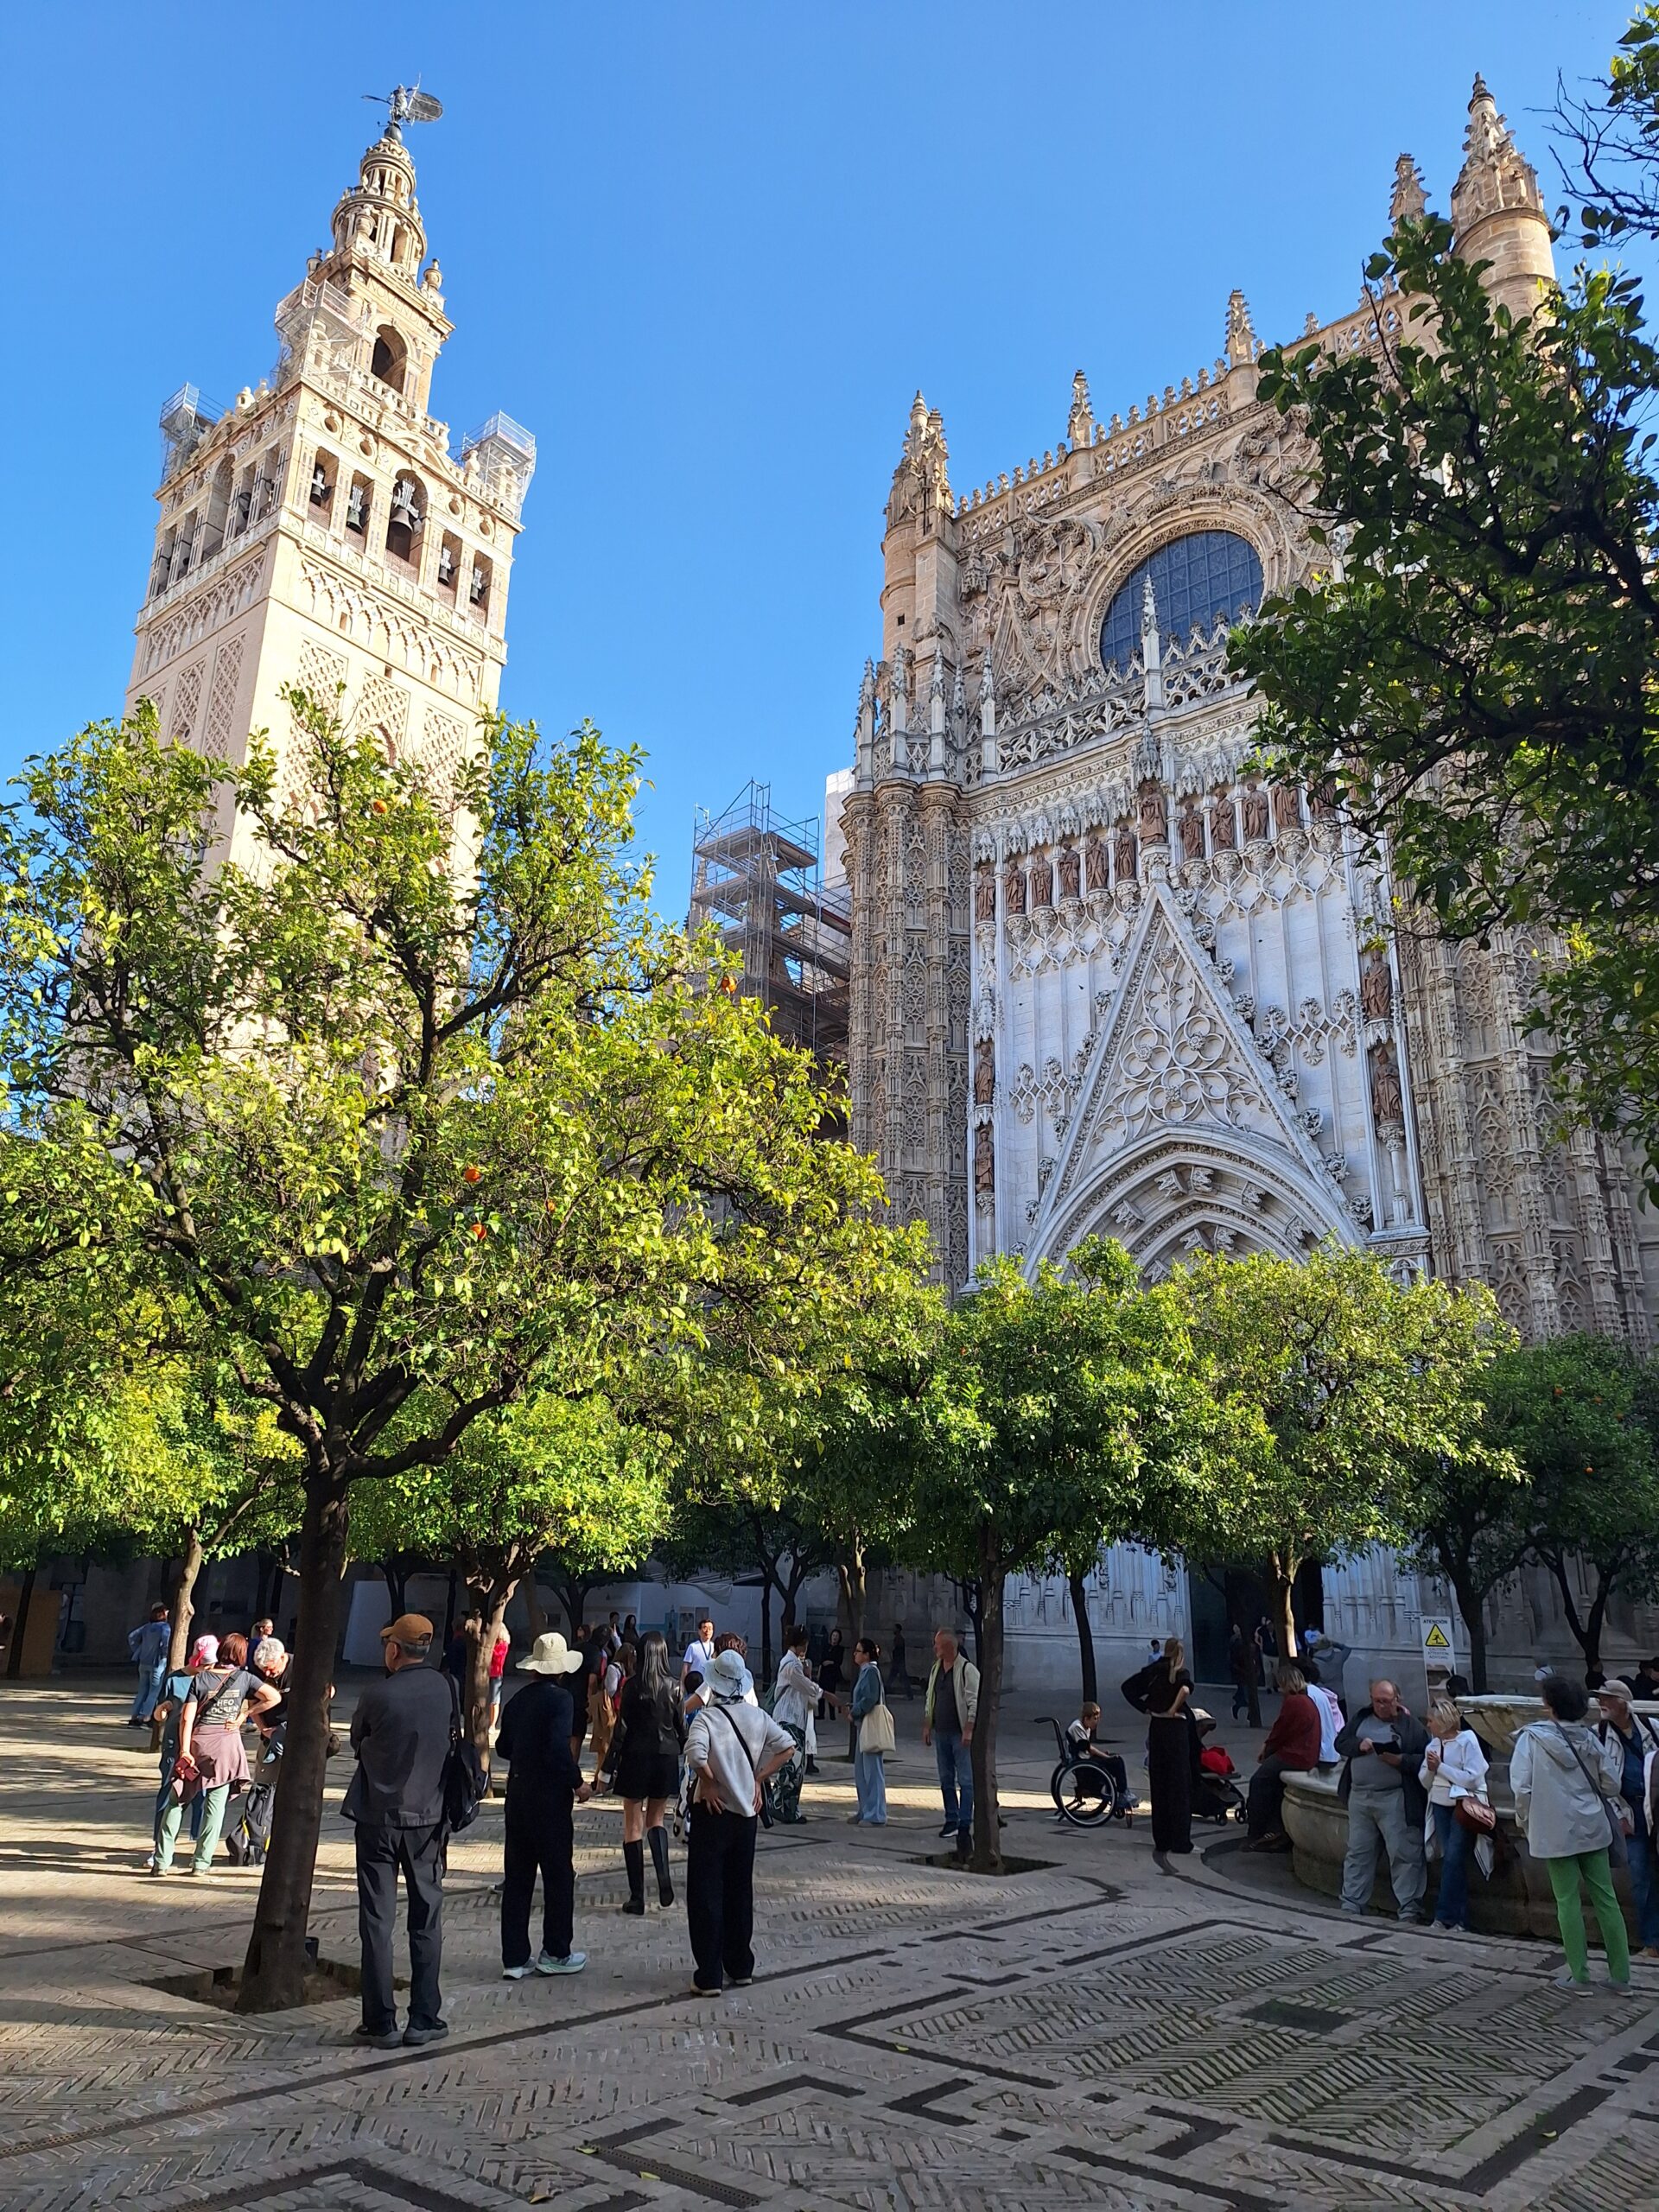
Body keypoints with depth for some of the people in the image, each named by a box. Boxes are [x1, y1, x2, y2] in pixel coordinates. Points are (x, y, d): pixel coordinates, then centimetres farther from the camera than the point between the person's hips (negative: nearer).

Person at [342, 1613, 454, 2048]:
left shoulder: (378, 1694, -16)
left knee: (377, 1922, 7)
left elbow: (357, 1740, 1)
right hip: (428, 1816, 3)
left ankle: (380, 2023, 10)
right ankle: (424, 2019, 14)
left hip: (378, 1818, -3)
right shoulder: (445, 1689, -6)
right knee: (427, 1921, 12)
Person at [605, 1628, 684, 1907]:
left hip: (636, 1758, -3)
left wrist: (610, 1767, -4)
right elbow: (681, 1727, 4)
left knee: (633, 1827, 7)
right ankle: (663, 1874, -5)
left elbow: (622, 1727, -9)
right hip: (666, 1758, 3)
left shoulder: (632, 1685, -9)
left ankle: (637, 1897, 6)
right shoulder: (672, 1686, -1)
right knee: (656, 1820, 19)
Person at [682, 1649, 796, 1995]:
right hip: (747, 1812, 5)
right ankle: (741, 1968, 26)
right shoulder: (757, 1716, 0)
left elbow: (695, 1753, -33)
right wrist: (758, 1778, 3)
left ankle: (709, 1977, 6)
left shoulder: (706, 1716, -15)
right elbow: (787, 1747, 0)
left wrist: (708, 1782, -17)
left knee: (705, 1894, 4)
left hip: (712, 1812, -5)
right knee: (740, 1891, 17)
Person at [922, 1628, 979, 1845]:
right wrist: (927, 1726, 14)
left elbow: (974, 1703, -14)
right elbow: (929, 1700, 19)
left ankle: (965, 1823, -4)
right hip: (941, 1733, 7)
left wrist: (968, 1731, -19)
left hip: (960, 1734, -7)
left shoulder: (967, 1670, -11)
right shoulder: (936, 1669, 12)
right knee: (946, 1780, 12)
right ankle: (951, 1820, 20)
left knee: (965, 1780, -5)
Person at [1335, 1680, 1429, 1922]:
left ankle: (1409, 1909, 2)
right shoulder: (1361, 1719, 12)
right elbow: (1340, 1742, 9)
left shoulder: (1411, 1726, -2)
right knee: (1358, 1852, 12)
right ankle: (1351, 1904, 20)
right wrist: (1359, 1745, -9)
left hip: (1394, 1799, -5)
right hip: (1359, 1797, 5)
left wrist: (1399, 1760, -22)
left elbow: (1423, 1760, -8)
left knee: (1404, 1854, -5)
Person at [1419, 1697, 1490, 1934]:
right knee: (1449, 1861, 4)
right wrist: (1430, 1769, -9)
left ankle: (1445, 1917, -4)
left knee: (1453, 1860, -10)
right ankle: (1458, 1920, 10)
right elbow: (1425, 1782, 11)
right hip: (1441, 1806, 6)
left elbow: (1471, 1779, -17)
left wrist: (1440, 1766, -17)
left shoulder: (1467, 1741, -9)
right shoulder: (1434, 1744, 9)